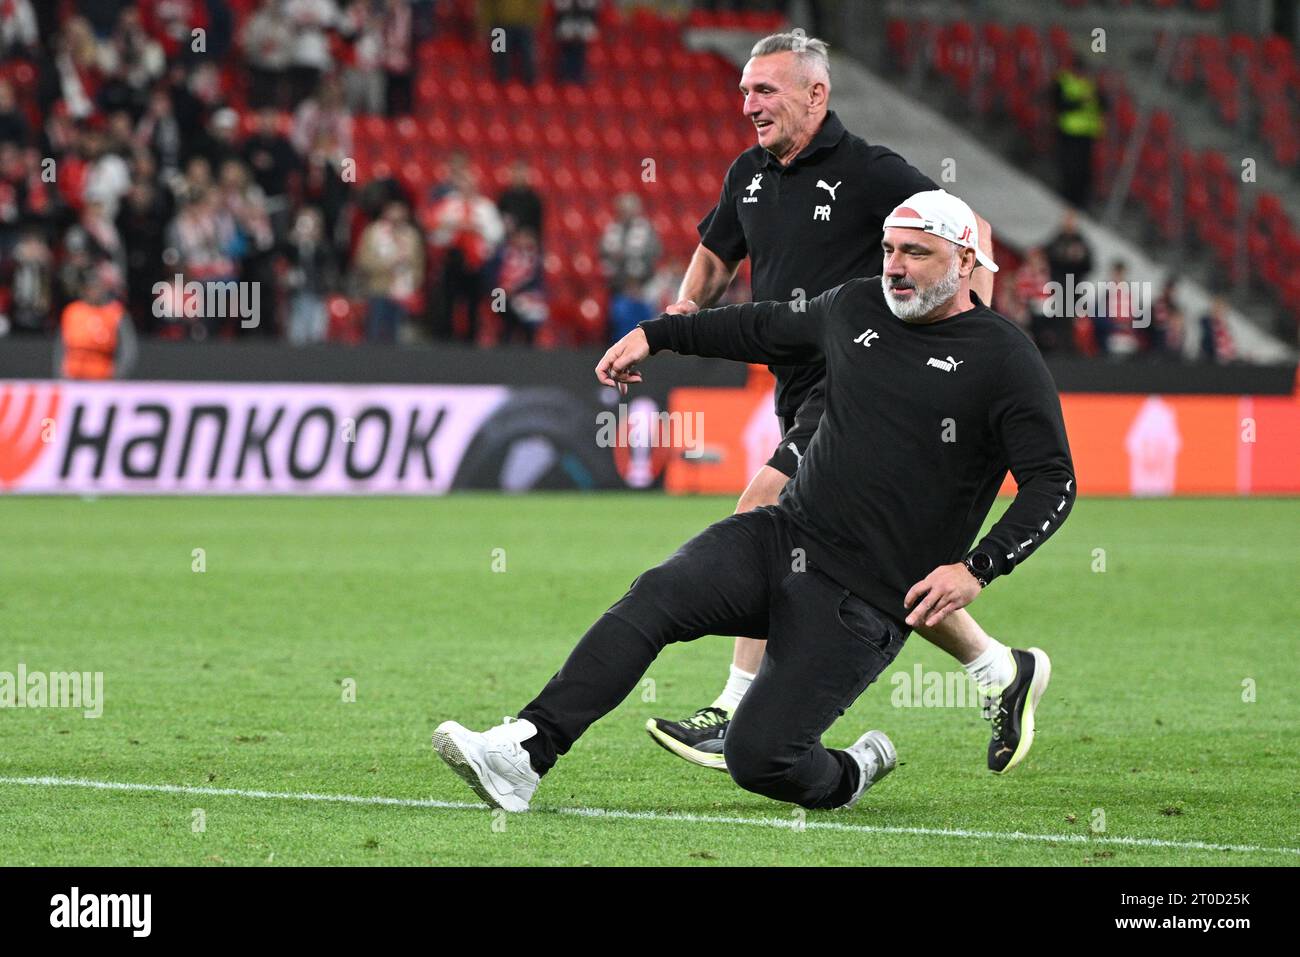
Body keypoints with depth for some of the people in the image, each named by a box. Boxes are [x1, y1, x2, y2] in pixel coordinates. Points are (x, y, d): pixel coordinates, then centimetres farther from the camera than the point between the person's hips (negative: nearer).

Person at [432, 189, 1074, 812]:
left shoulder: (1004, 360, -7)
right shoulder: (856, 307, 11)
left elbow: (1053, 481, -10)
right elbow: (769, 328, 30)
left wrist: (978, 568, -23)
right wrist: (656, 334, 31)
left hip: (865, 596, -6)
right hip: (785, 534, 6)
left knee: (758, 758, -16)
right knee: (658, 596, -21)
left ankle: (850, 776, 17)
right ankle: (523, 754, -28)